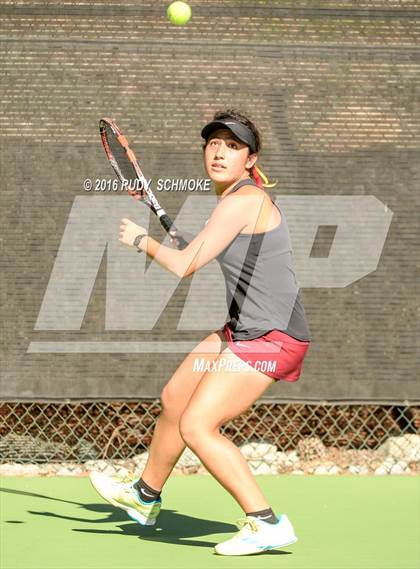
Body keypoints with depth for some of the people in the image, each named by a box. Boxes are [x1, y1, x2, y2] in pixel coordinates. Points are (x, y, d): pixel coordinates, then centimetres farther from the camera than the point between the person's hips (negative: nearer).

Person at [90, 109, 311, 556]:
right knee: (173, 400, 23)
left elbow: (183, 267, -20)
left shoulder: (241, 201, -20)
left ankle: (266, 523, -13)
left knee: (196, 427, -17)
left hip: (270, 338, -11)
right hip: (243, 330, 11)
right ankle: (145, 498, 46)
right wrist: (193, 245, 19)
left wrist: (142, 240, -2)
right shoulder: (246, 196, 11)